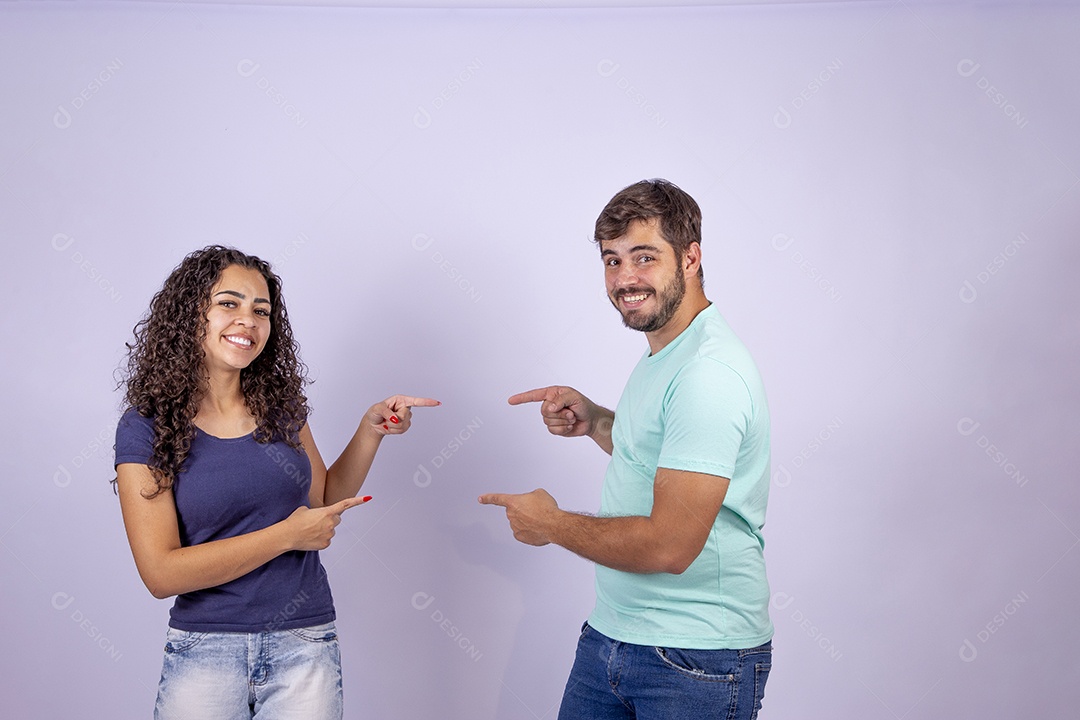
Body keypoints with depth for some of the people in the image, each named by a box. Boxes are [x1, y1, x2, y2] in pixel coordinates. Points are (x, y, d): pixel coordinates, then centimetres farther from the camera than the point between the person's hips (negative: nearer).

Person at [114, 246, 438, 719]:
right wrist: (287, 535, -15)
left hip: (305, 645, 3)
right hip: (205, 649, -3)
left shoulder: (280, 403, 3)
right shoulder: (147, 426, -8)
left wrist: (371, 431, 1)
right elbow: (161, 573, -14)